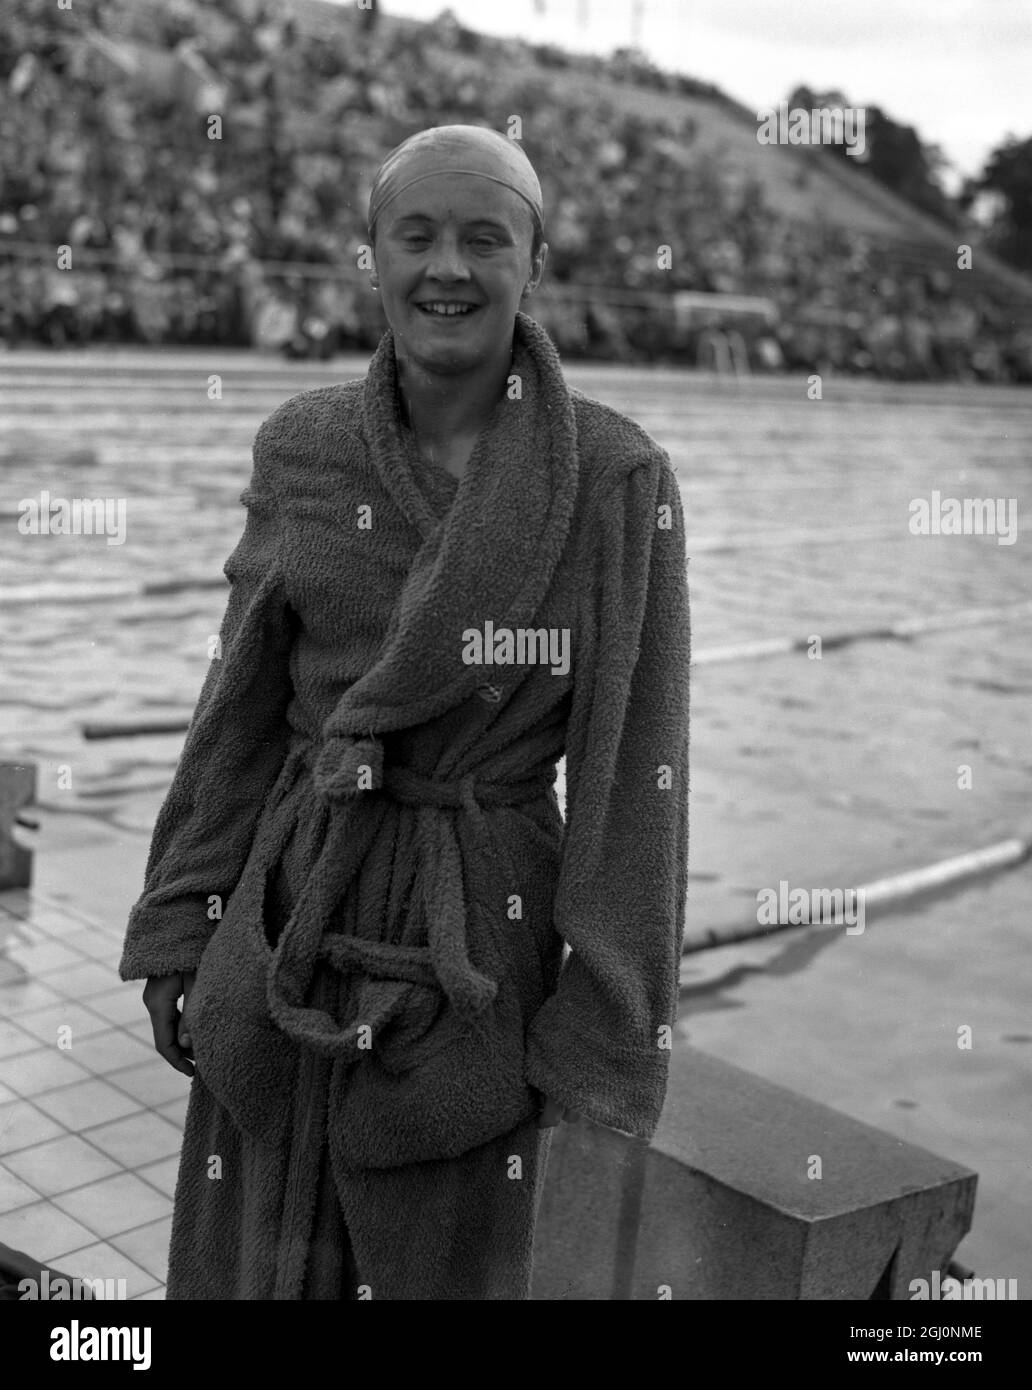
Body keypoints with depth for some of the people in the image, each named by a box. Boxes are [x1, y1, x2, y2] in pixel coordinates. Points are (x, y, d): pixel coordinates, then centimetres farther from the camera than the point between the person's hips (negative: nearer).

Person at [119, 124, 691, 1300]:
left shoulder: (618, 478, -11)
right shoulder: (301, 448, -1)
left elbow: (633, 764, -9)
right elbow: (242, 706, 5)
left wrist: (606, 1034, -9)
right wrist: (179, 939, 5)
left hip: (478, 935, -3)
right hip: (288, 921, 3)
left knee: (448, 1265, 13)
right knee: (248, 1255, 16)